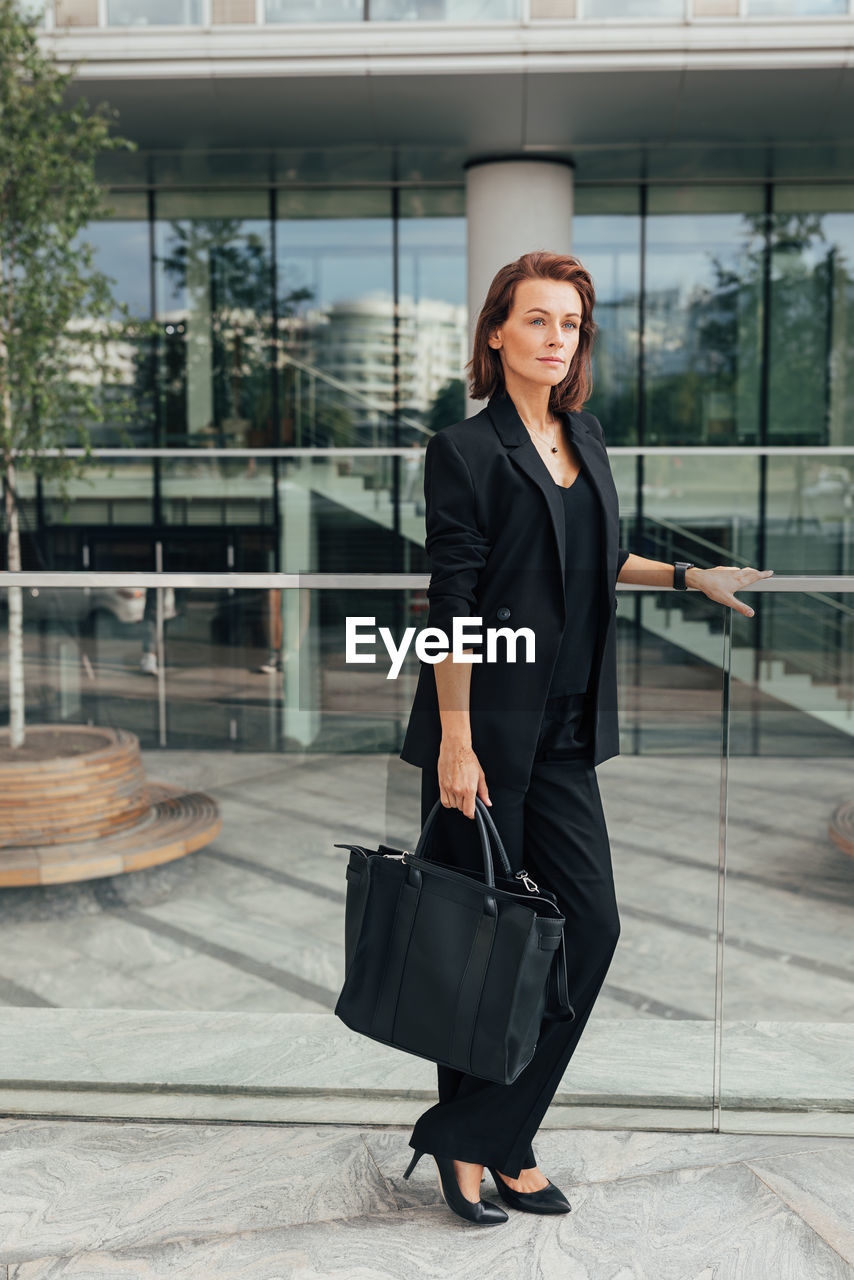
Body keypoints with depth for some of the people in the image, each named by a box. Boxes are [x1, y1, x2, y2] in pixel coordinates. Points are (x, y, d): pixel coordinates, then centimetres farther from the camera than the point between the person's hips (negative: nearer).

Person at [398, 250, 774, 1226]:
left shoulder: (585, 438, 13)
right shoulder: (465, 450, -8)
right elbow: (453, 606, -13)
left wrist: (690, 577, 18)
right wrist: (454, 740, -16)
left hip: (564, 733, 7)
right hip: (485, 731, -7)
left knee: (590, 922, 5)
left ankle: (488, 1136, 19)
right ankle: (465, 1146, 22)